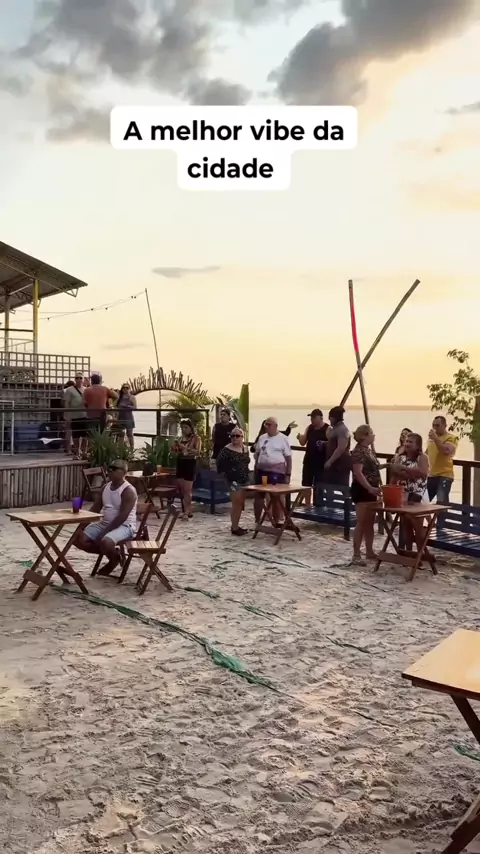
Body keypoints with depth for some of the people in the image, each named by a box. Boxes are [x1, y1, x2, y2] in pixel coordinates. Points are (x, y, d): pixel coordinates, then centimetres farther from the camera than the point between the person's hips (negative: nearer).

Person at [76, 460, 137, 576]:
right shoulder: (105, 487, 9)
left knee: (105, 542, -37)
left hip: (124, 526, -8)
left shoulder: (128, 491, -15)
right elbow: (94, 509, 9)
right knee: (79, 539, -9)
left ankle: (115, 558, -1)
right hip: (105, 523, 8)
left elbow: (122, 517, -22)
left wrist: (103, 534, -24)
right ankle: (109, 552, 7)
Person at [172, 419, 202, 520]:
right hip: (180, 464, 7)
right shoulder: (181, 438, 14)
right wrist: (175, 448, -1)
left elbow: (198, 452, -17)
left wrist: (186, 447, -25)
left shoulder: (196, 438, -4)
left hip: (190, 464, -7)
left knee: (187, 490, -9)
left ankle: (186, 512, -8)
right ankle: (188, 511, 13)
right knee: (182, 489, 6)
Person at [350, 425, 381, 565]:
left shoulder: (368, 450, 14)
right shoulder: (358, 451, -15)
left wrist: (376, 488, 18)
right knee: (362, 523, -7)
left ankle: (369, 552, 22)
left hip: (370, 490, 10)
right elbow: (358, 473, -23)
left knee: (370, 523, 13)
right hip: (362, 490, -9)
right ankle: (356, 555, -2)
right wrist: (370, 488, -30)